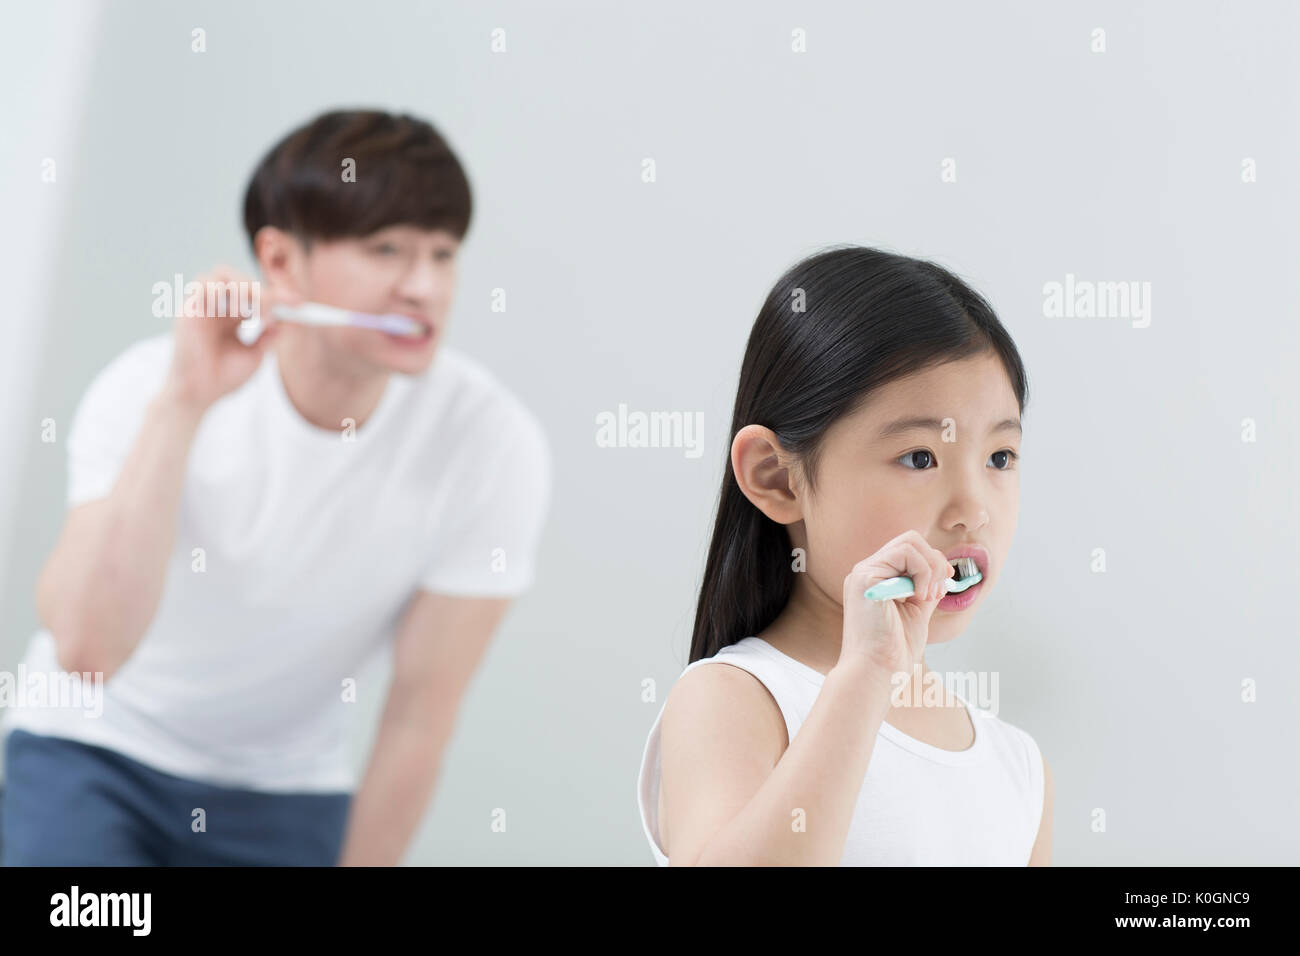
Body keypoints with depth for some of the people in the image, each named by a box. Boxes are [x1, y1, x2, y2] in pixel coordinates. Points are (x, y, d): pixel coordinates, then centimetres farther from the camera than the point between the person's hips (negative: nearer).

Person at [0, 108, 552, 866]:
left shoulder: (493, 446, -21)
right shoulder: (148, 388, -22)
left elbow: (418, 719, -12)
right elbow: (86, 649, -35)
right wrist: (182, 405, -38)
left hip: (286, 797, 2)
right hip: (94, 749, -1)